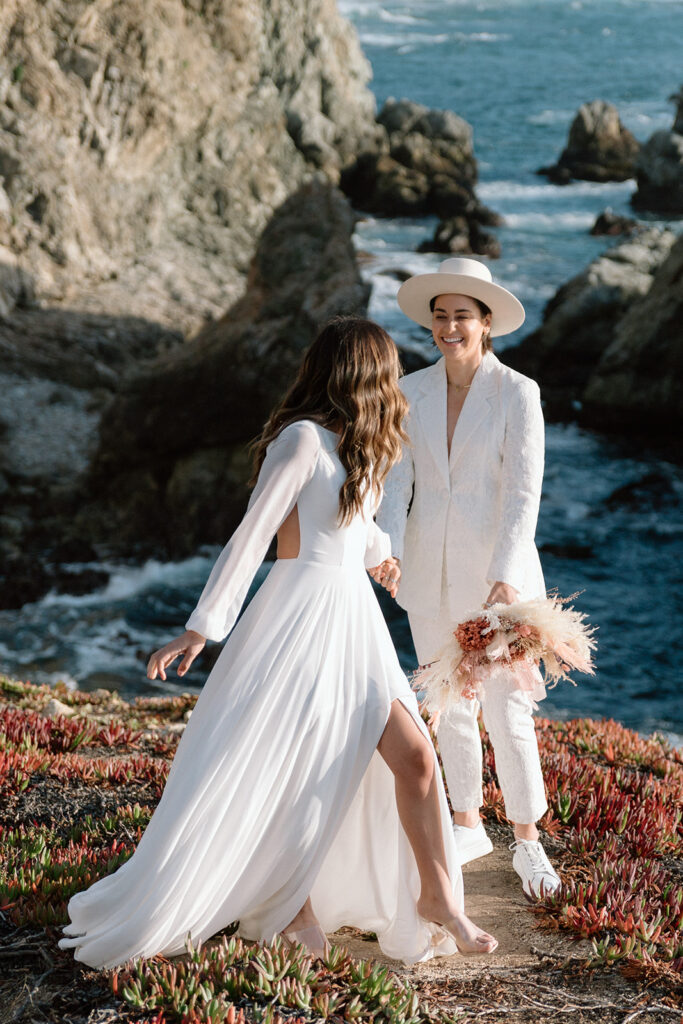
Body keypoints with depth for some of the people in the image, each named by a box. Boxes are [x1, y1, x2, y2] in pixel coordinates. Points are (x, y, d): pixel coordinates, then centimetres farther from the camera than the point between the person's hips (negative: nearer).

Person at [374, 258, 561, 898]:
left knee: (507, 708, -4)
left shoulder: (518, 393, -10)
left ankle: (527, 843, 13)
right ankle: (468, 826, 30)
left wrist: (506, 576, -27)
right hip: (429, 571, 4)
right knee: (450, 705, 13)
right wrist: (390, 550, -19)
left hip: (498, 568, -4)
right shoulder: (410, 393, 2)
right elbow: (396, 480, -1)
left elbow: (524, 491, -16)